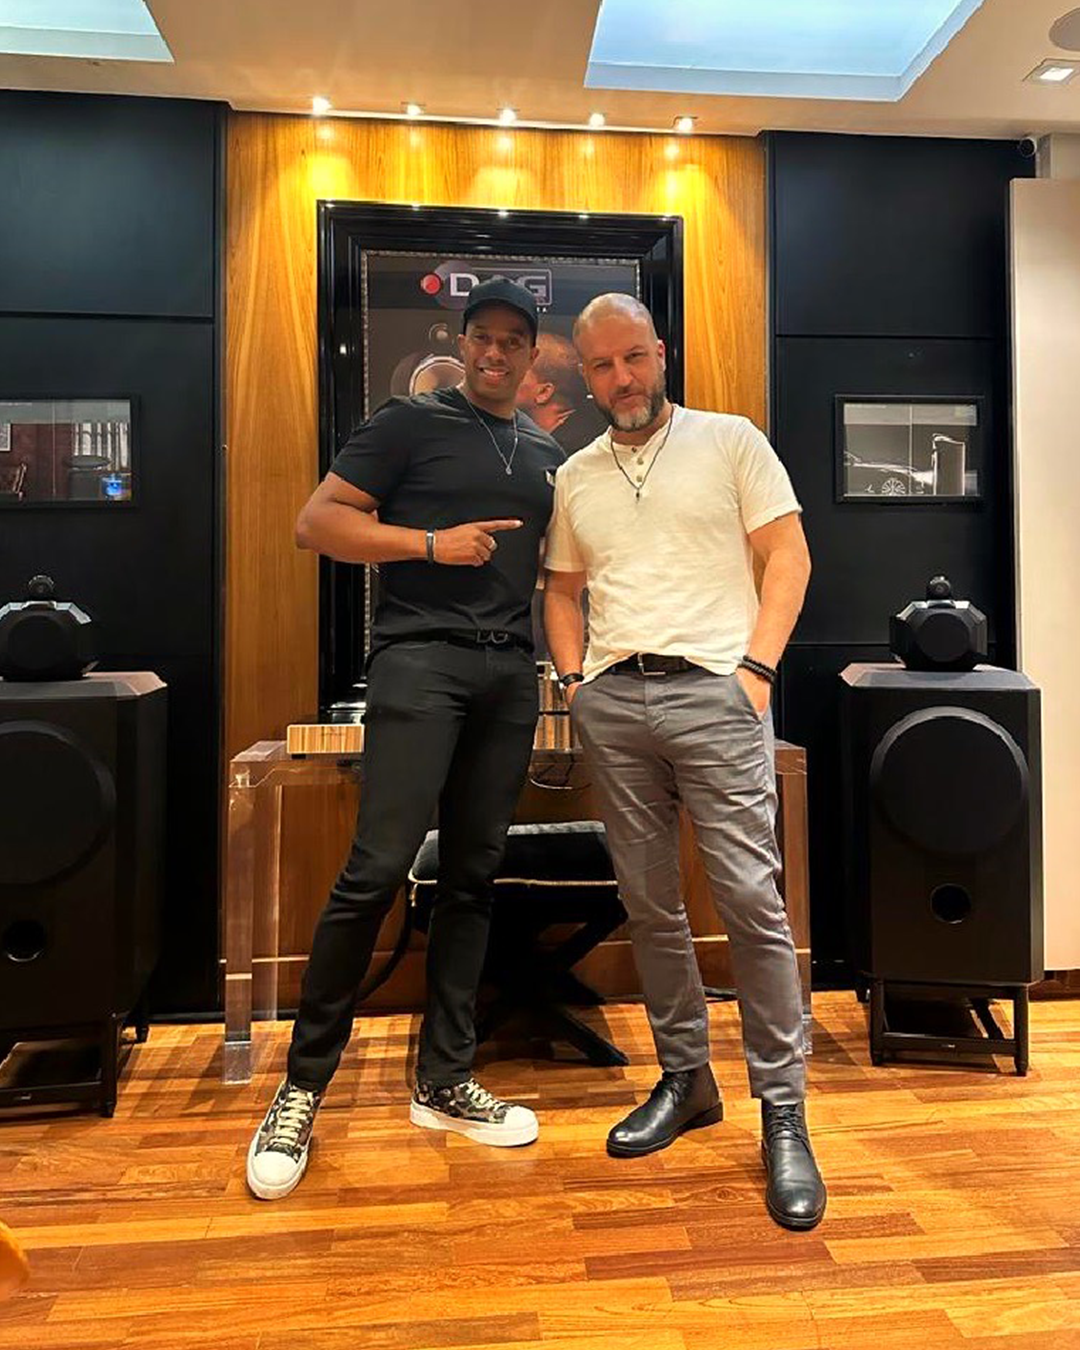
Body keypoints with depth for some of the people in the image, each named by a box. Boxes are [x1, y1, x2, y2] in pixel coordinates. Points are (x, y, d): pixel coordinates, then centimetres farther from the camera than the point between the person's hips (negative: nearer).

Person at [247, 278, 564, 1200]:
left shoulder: (548, 455, 21)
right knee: (379, 867, -12)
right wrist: (435, 543, -11)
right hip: (420, 657, -5)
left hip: (510, 672, 6)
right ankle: (303, 1087, 6)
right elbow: (317, 523, -2)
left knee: (474, 874, 7)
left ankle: (446, 1081, 19)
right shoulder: (411, 423, 4)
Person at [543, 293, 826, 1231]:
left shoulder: (732, 442, 7)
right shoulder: (573, 477, 18)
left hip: (709, 688, -4)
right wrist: (573, 677, 7)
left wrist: (757, 667, -9)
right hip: (609, 701, 4)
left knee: (752, 899, -8)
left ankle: (782, 1112, 8)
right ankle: (686, 1079, 25)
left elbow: (789, 557, 2)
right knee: (649, 905, 9)